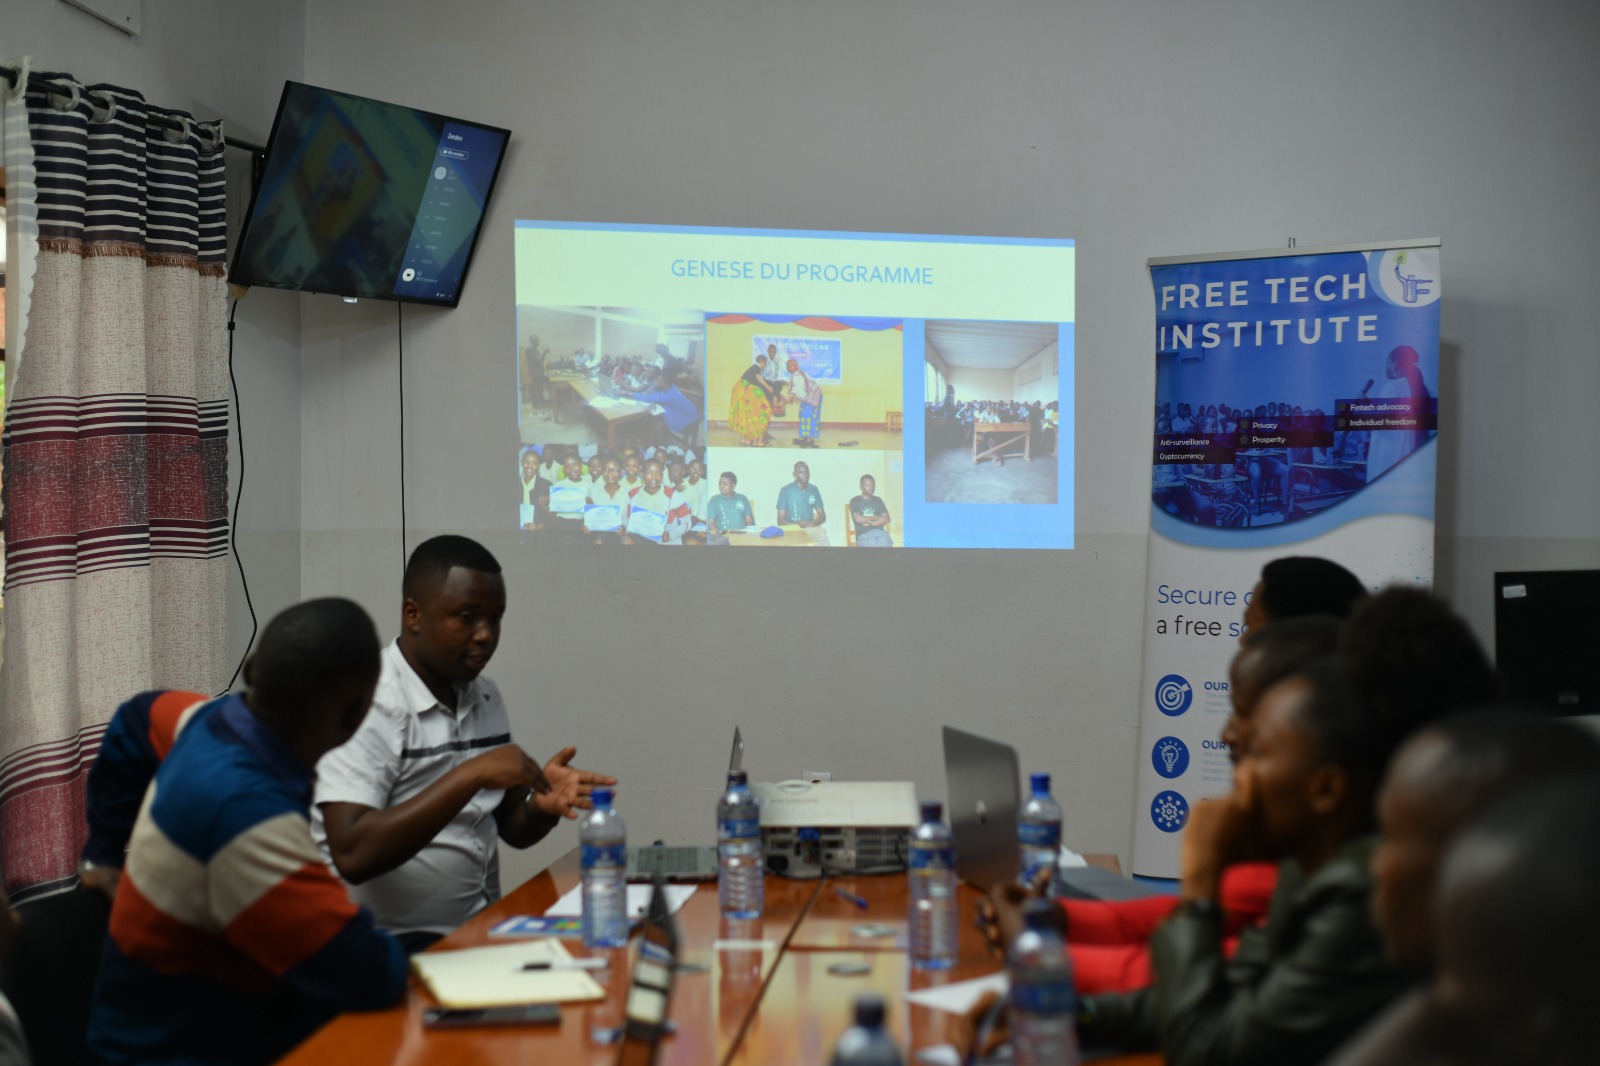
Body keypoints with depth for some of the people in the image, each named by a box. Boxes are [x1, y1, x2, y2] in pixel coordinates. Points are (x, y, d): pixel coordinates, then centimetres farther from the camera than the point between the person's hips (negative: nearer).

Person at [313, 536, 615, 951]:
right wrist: (472, 775, -26)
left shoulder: (485, 698, 11)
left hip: (480, 930, 7)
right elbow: (353, 855, -23)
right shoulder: (367, 703, -13)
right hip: (392, 946, -7)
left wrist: (544, 805, -7)